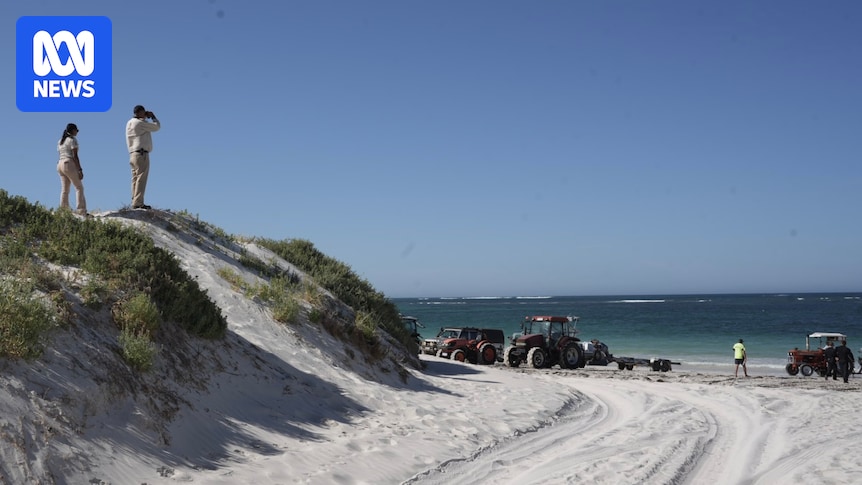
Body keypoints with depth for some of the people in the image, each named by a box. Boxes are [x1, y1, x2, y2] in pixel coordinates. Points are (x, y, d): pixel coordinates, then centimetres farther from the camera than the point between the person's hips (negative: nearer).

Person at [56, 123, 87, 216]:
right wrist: (80, 170, -15)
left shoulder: (60, 141, 18)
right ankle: (81, 210, -14)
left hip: (60, 164, 8)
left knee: (64, 190, 8)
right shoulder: (73, 139, -6)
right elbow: (75, 156, -13)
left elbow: (60, 156, 16)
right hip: (70, 164, -8)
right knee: (79, 187, -5)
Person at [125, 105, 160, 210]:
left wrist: (146, 118, 22)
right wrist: (153, 116, 9)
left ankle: (135, 202, 6)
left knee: (136, 179, 8)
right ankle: (138, 203, -15)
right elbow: (157, 127, -5)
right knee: (141, 179, -11)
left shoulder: (130, 123, 18)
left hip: (133, 154, 10)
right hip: (141, 154, -10)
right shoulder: (140, 123, -10)